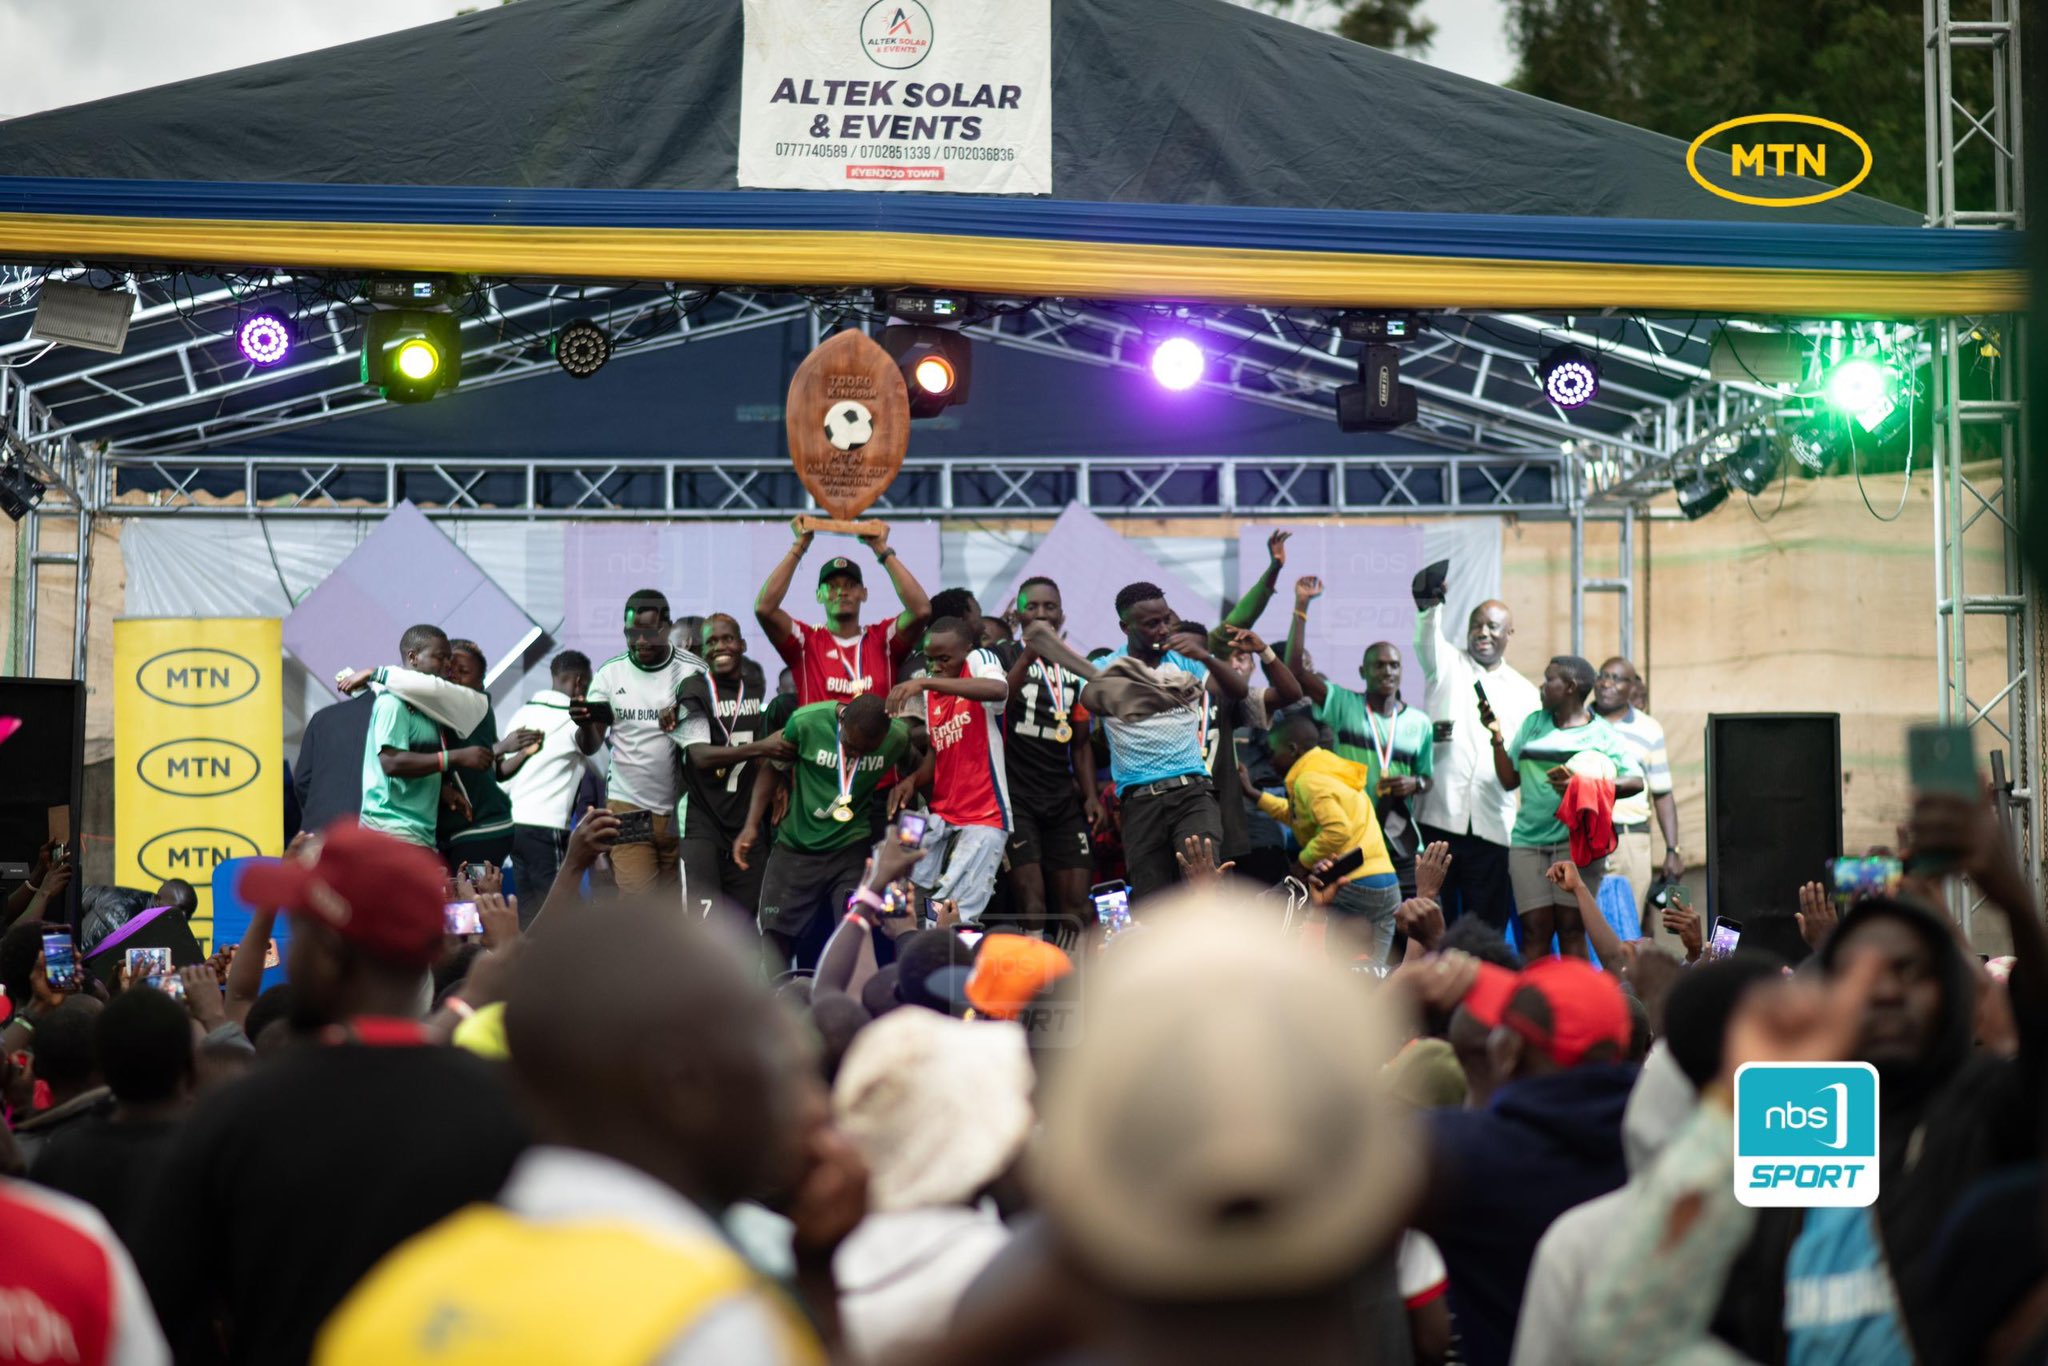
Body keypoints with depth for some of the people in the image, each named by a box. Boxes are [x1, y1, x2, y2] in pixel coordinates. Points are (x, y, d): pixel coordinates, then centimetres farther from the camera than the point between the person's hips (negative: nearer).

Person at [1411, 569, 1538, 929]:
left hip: (1493, 827, 2)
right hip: (1438, 816, -2)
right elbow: (1427, 634, -11)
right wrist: (1429, 603, -31)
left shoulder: (1524, 692, 16)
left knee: (1486, 927, 0)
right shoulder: (1448, 664, 10)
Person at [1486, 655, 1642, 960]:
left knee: (1571, 929, -7)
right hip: (1529, 840, 3)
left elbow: (1635, 781, -7)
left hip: (1577, 842, -3)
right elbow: (1509, 780, 20)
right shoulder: (1534, 723, 19)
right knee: (1534, 930, -5)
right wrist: (1497, 736, 7)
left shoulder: (1602, 735, 4)